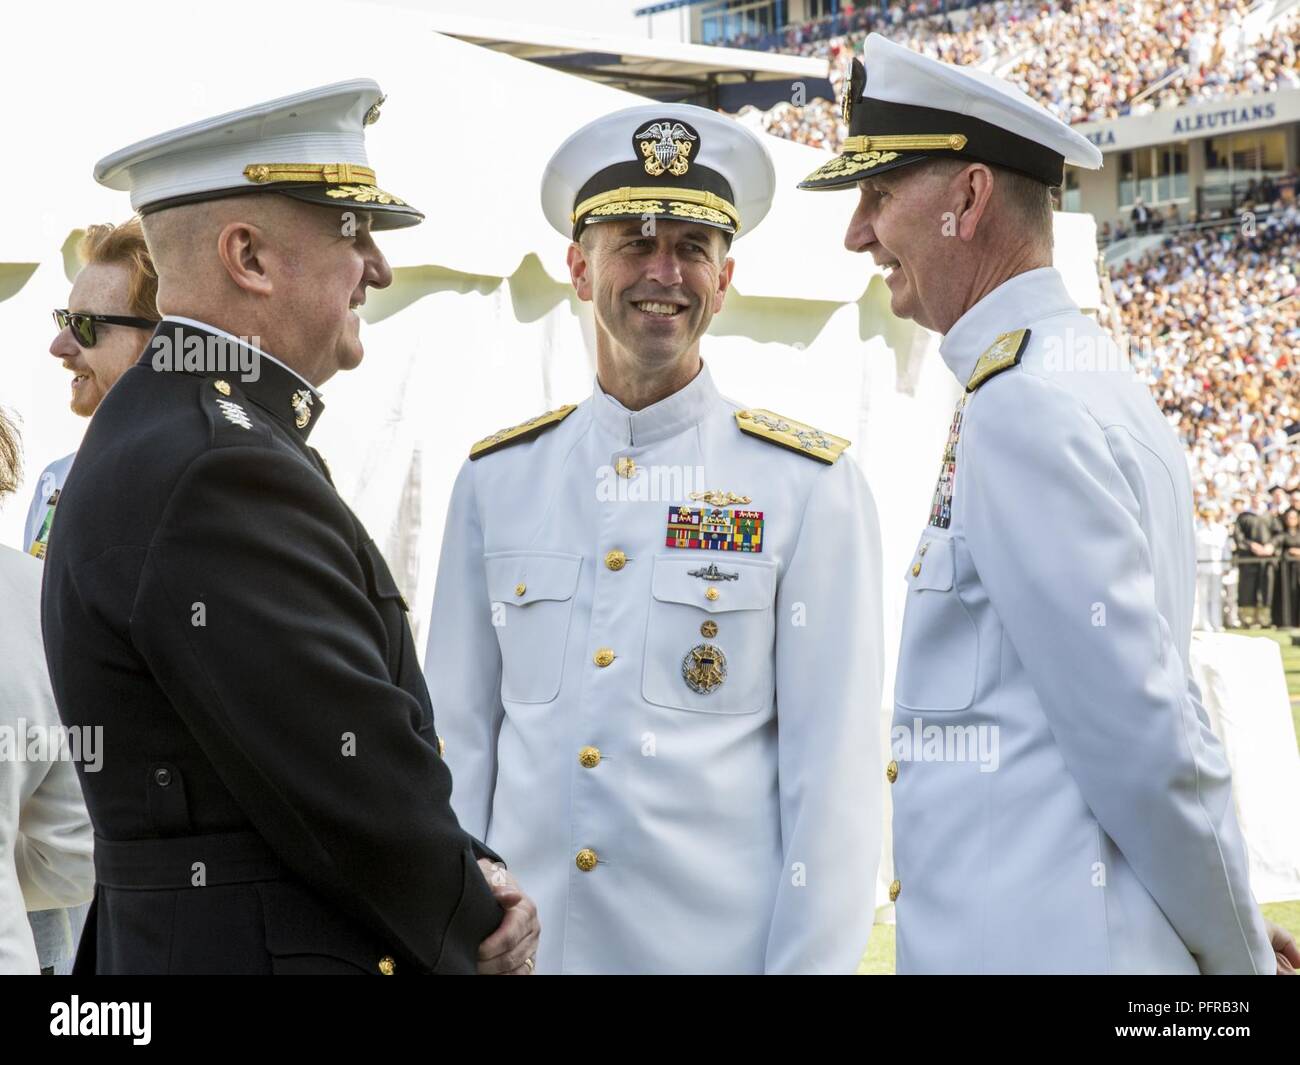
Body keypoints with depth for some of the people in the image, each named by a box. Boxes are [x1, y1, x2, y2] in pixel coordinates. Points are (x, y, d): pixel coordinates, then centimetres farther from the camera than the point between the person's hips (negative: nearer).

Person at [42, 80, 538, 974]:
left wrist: (472, 876, 0)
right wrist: (476, 924, -6)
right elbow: (354, 790, -22)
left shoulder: (175, 430, 10)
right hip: (270, 949, -9)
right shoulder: (218, 474, -22)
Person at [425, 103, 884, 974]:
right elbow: (461, 738, 7)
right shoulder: (497, 478, 5)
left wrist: (809, 962, -10)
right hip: (521, 943, 3)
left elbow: (836, 770, -5)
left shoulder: (810, 486, -3)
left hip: (720, 944, -2)